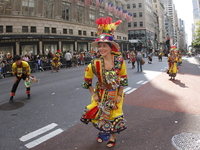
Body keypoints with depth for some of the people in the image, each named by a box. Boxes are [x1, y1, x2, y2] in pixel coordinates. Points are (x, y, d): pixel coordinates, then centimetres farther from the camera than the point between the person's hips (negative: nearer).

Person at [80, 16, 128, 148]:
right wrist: (94, 94, -4)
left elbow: (123, 79, -6)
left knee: (115, 115, 9)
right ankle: (103, 132, 44)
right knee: (100, 114, 13)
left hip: (115, 94, 0)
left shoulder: (119, 61, -17)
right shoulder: (95, 63, -18)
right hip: (101, 94, 1)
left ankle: (113, 137, 35)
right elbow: (87, 80, -4)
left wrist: (119, 95, -7)